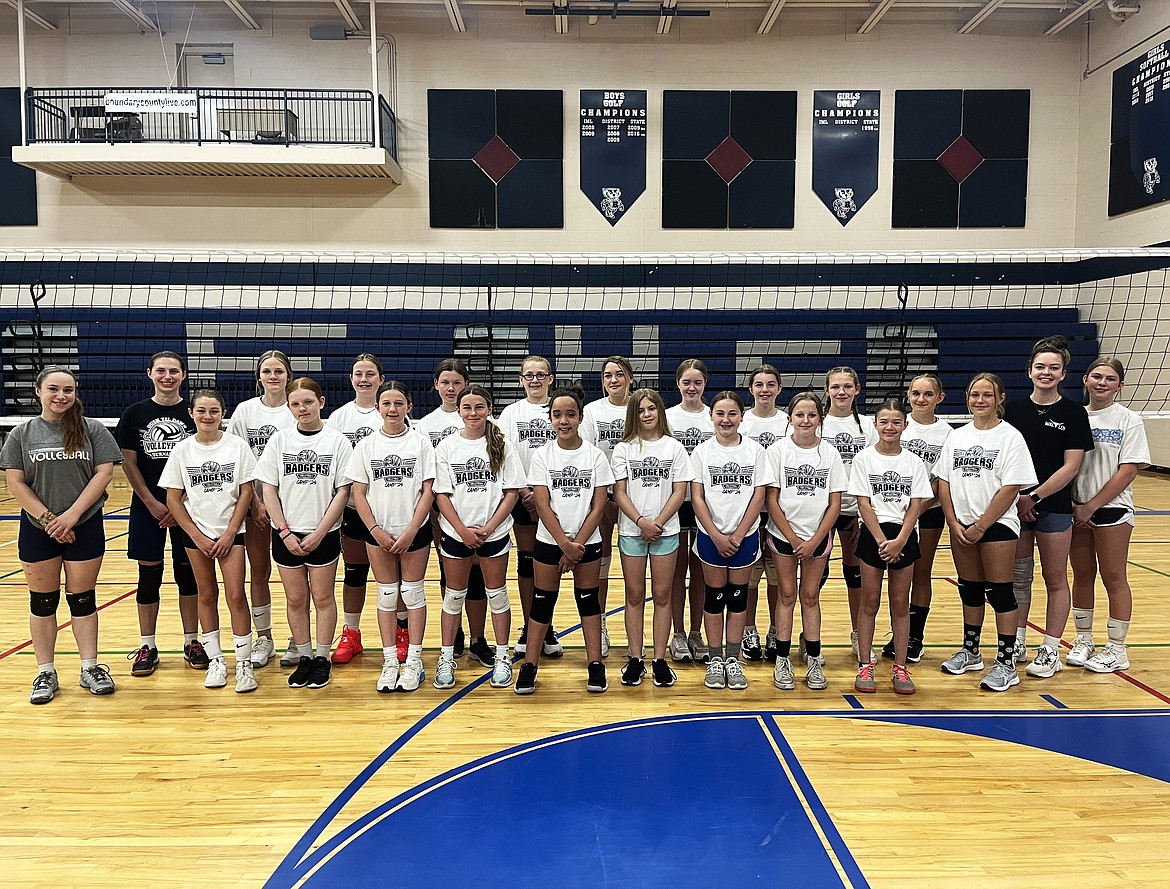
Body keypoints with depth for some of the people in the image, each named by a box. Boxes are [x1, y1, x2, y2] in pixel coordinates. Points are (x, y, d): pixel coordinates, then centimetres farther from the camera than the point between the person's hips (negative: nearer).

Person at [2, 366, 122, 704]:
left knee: (83, 598, 6)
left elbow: (104, 473, -7)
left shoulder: (92, 430, -1)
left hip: (85, 527, -1)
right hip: (38, 530, 1)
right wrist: (48, 519, -11)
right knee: (42, 601, 9)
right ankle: (45, 673, 19)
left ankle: (90, 668, 17)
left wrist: (72, 514, -14)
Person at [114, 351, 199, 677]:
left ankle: (191, 641, 17)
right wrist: (153, 503, -7)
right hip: (147, 507, 1)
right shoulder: (135, 413, 2)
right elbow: (128, 463, 2)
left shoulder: (194, 413, 0)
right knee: (149, 573, 5)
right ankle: (147, 646, 15)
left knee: (187, 572, 6)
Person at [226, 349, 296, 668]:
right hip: (255, 502, 2)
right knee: (259, 572, 8)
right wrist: (256, 502, -7)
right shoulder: (245, 411, 4)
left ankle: (297, 639, 15)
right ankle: (263, 638, 20)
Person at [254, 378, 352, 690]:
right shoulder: (280, 440, 1)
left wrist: (318, 533, -11)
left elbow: (342, 491, -6)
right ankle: (304, 657, 23)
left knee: (323, 597, 7)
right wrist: (285, 532, -7)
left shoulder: (338, 442, -5)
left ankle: (322, 658, 19)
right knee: (295, 598, 10)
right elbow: (269, 490, 1)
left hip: (324, 534, -2)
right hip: (286, 534, 2)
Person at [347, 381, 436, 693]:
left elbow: (428, 491, -6)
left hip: (414, 530, -1)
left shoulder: (420, 442, -3)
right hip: (378, 531, 2)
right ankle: (389, 663, 16)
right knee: (386, 595, 8)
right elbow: (358, 493, 1)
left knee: (413, 593, 5)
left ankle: (413, 661, 14)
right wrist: (376, 530, -8)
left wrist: (410, 532, -12)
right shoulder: (367, 445, 2)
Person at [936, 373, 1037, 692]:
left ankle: (1006, 663, 6)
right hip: (961, 524, 5)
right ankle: (970, 652, 28)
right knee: (969, 589, 14)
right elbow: (943, 482, 6)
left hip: (997, 524, -5)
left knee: (999, 592, -2)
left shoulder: (1010, 437, -6)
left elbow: (1010, 489, -12)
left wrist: (980, 526, -13)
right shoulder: (956, 436, 9)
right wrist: (954, 523, -4)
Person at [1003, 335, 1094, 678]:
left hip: (1054, 507, -3)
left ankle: (1051, 651, 16)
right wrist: (1015, 497, -6)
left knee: (1055, 579, 6)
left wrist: (1035, 496, -14)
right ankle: (1017, 644, 22)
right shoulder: (1014, 409, 5)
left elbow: (1071, 466, -8)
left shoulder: (1074, 414, -3)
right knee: (1018, 576, 10)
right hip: (1015, 506, 3)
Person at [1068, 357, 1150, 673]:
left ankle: (1117, 649, 14)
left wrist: (1091, 507, -14)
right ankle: (1083, 641, 24)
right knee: (1082, 575, 11)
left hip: (1112, 509, -3)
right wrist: (1072, 505, -7)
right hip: (1076, 510, 3)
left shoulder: (1129, 420, -4)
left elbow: (1128, 471, -10)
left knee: (1113, 578, 3)